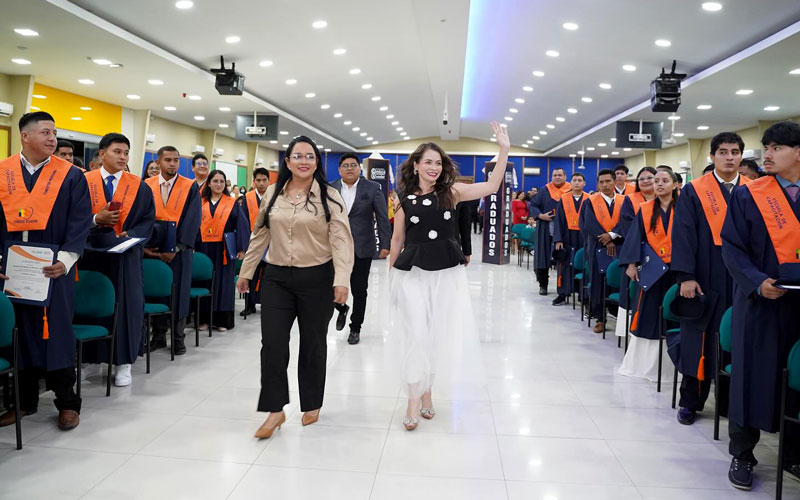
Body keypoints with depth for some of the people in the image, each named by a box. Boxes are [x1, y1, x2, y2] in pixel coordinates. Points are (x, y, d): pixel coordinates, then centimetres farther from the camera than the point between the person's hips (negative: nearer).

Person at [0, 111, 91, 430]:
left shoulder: (71, 176, 0)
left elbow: (80, 222, -4)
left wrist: (64, 259, -17)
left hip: (54, 269, -2)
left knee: (57, 332, 1)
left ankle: (67, 402, 12)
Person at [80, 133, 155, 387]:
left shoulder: (139, 187, 4)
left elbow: (147, 220, 2)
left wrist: (130, 235, -15)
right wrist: (96, 220, -17)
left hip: (126, 255, 0)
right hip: (92, 254, 1)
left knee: (125, 306, 2)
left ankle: (123, 364, 12)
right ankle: (93, 360, 22)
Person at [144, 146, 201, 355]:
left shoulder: (190, 187, -2)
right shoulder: (147, 186, 5)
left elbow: (192, 220, -7)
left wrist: (176, 248, -14)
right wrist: (144, 244, -12)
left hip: (179, 250, -2)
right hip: (152, 250, 2)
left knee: (178, 293, 4)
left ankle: (178, 338, 16)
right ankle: (158, 336, 20)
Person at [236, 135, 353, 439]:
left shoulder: (329, 197, -5)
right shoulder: (273, 193, 6)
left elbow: (341, 239, -12)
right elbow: (260, 236, 12)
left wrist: (341, 280, -22)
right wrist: (245, 272, 13)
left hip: (316, 279, -2)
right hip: (277, 278, 3)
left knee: (312, 344, 10)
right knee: (272, 343, -2)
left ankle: (312, 405, 29)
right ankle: (275, 410, 12)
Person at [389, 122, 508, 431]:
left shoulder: (451, 192, 1)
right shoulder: (405, 199, 2)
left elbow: (491, 187, -11)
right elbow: (397, 239, 9)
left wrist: (504, 150, -18)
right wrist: (391, 273, 14)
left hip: (447, 273, 1)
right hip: (413, 273, -1)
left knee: (441, 333, 8)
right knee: (415, 334, 0)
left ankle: (427, 391, 26)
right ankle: (414, 400, 11)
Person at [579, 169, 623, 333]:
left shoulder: (623, 201, 8)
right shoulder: (591, 201, 3)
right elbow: (590, 224, -7)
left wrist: (613, 235, -20)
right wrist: (606, 241, -14)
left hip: (619, 246, 1)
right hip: (598, 247, -1)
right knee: (598, 282, 0)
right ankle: (599, 318, 7)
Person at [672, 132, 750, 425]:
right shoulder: (693, 191, 0)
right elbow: (683, 234, -6)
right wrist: (685, 276, -14)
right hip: (703, 278, -2)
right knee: (698, 340, 4)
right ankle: (690, 401, 16)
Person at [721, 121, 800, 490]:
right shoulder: (747, 195, -1)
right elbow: (731, 246, -5)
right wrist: (758, 282, -20)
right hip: (760, 302, -2)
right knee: (752, 376, 3)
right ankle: (742, 455, 18)